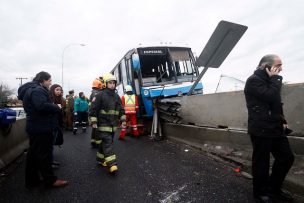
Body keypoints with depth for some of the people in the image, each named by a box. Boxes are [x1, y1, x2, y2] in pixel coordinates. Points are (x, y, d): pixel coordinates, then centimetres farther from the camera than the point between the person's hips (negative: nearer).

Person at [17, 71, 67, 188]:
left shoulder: (30, 89, 17)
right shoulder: (37, 90, -18)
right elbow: (42, 106, -33)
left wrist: (53, 108, 5)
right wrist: (57, 107, -17)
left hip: (35, 127, 11)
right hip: (42, 128, -11)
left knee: (33, 153, 16)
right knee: (44, 154, -1)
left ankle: (31, 180, 28)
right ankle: (50, 180, 12)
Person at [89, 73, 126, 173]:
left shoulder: (116, 96, 11)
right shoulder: (100, 95, -9)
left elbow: (121, 108, 17)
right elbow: (93, 109, -9)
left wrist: (123, 119, 11)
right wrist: (93, 122, -12)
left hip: (113, 124, 7)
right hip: (103, 124, -6)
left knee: (105, 142, 16)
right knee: (107, 142, -12)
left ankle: (100, 158, 33)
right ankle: (112, 164, -14)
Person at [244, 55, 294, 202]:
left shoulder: (269, 80, 18)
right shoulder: (254, 80, -12)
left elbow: (276, 103, 22)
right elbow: (271, 97, -24)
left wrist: (282, 121, 12)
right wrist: (275, 78, -12)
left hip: (275, 128, 9)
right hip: (261, 130, -9)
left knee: (287, 157, 12)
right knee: (261, 162, 3)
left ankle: (274, 188, 30)